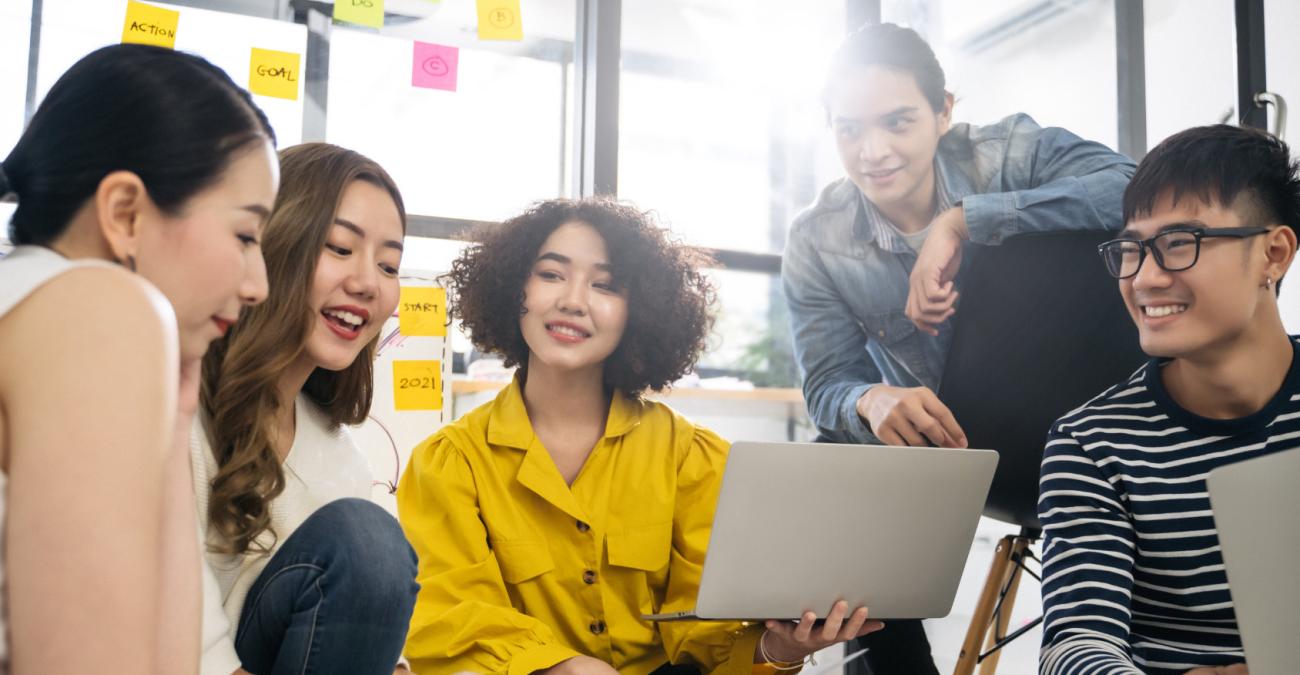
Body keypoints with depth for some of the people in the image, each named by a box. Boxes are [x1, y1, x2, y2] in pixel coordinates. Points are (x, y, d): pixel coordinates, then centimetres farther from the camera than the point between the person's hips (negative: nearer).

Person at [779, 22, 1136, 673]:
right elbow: (826, 385, -12)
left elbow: (1128, 188, -31)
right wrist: (871, 402, -36)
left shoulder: (1009, 151, -13)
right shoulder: (816, 242, -10)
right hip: (937, 436, 1)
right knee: (834, 465, -27)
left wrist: (960, 221, -35)